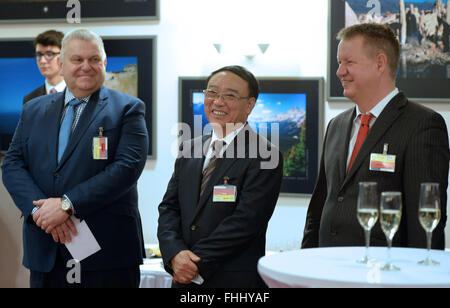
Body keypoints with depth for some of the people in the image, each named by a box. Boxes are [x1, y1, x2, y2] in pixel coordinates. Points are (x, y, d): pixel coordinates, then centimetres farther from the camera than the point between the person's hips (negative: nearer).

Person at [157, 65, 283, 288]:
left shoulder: (264, 156, -10)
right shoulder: (189, 149, 10)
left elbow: (246, 220, -17)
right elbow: (169, 207, 6)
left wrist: (197, 263, -17)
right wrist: (175, 253, -12)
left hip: (234, 280, -5)